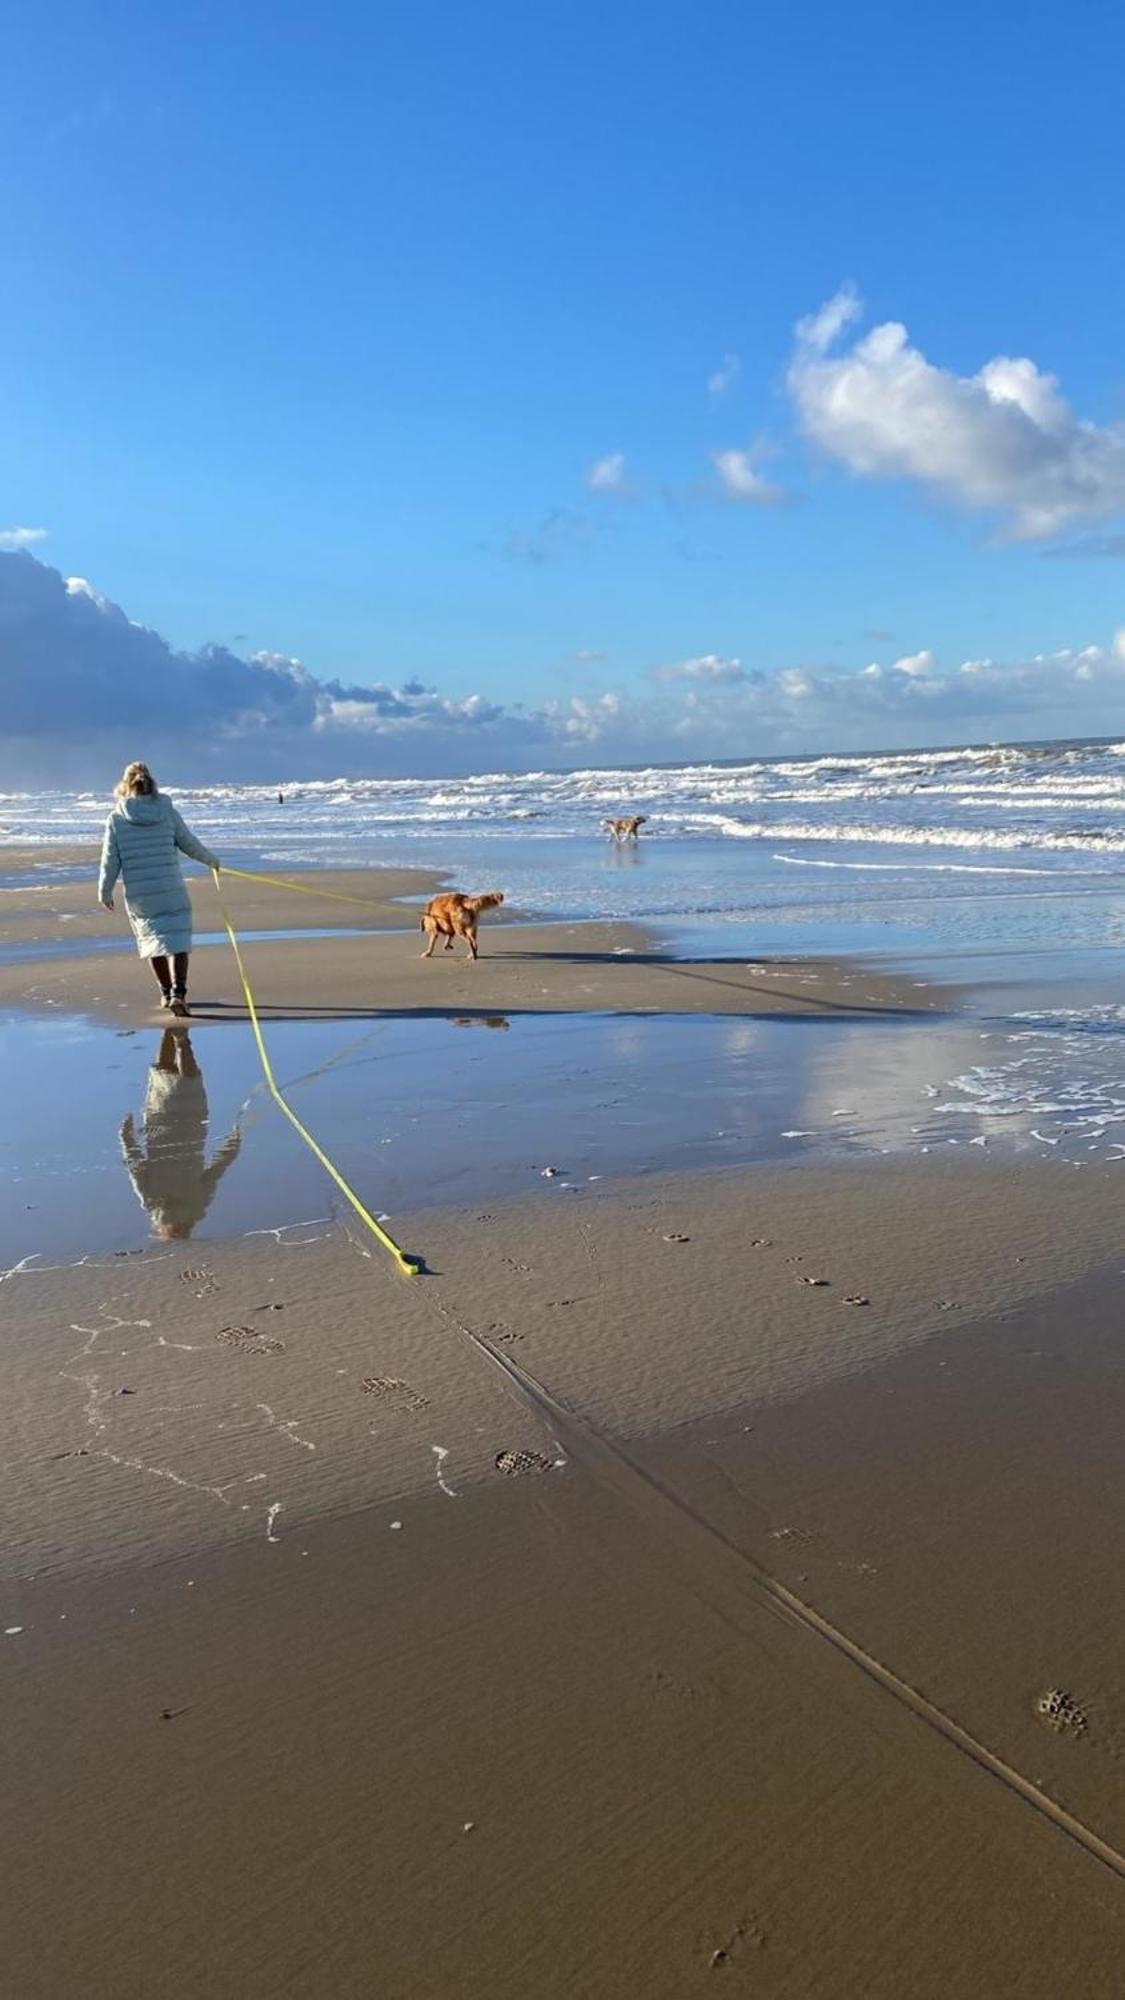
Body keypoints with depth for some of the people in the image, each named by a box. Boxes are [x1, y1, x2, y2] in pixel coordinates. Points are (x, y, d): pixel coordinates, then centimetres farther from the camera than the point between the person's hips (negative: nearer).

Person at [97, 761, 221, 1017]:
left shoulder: (116, 819, -3)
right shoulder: (168, 812, -2)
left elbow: (110, 861, -1)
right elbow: (190, 844, 6)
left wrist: (104, 892, 12)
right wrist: (212, 860, 25)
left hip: (138, 895, 1)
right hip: (172, 891, -1)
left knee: (154, 941, 18)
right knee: (177, 942, 1)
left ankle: (166, 993, 27)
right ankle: (178, 992, -16)